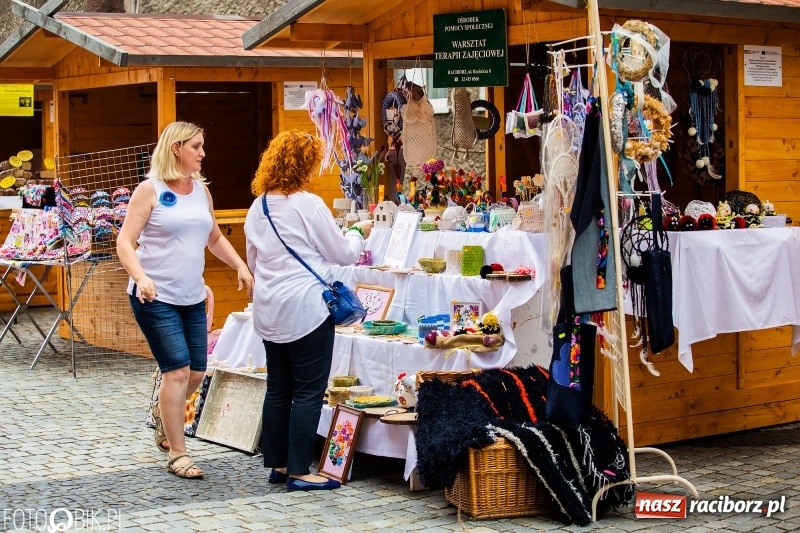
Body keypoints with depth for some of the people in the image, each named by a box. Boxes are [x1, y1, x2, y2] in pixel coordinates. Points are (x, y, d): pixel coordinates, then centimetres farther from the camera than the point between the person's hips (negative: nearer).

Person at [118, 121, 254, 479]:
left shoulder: (201, 189, 11)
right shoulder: (151, 189, -7)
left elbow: (215, 238, 23)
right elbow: (125, 241, -10)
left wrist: (241, 267, 10)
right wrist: (140, 276, -26)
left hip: (192, 297, 6)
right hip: (156, 297, -6)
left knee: (196, 372, 8)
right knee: (178, 370, -10)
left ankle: (163, 412, 39)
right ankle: (177, 453, 1)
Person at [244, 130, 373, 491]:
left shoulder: (257, 208, 9)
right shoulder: (308, 205, -13)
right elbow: (343, 254, -4)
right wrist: (358, 233, 15)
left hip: (268, 309, 8)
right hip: (304, 309, -8)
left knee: (278, 388, 13)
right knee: (308, 391, -2)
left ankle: (277, 465, 19)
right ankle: (299, 472, 0)